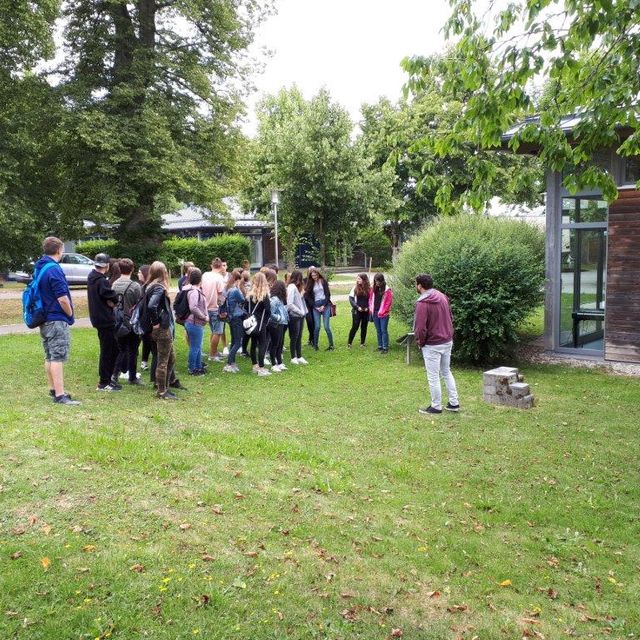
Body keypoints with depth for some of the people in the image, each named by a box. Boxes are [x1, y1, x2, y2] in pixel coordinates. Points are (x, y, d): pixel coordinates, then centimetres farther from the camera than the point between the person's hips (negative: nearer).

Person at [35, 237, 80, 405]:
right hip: (57, 320, -9)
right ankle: (60, 395, -8)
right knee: (58, 358, -8)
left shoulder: (38, 268, 11)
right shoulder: (54, 269, -17)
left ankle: (53, 389, 25)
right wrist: (70, 314, -4)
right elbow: (62, 298, -21)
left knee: (49, 357, 15)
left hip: (44, 319, 9)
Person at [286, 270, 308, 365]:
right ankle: (293, 358, 12)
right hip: (294, 316, -8)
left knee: (299, 337, 12)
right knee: (294, 338, 2)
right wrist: (300, 312, -15)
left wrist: (303, 311, 1)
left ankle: (299, 357, 19)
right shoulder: (291, 287, -15)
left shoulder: (297, 287, 13)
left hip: (300, 316, 8)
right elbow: (290, 304, -20)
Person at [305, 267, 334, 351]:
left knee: (326, 326, -7)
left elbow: (328, 294, 0)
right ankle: (315, 345, 8)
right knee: (317, 327, -5)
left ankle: (331, 345, 2)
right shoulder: (310, 284, 8)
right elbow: (309, 297, 6)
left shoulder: (323, 282, 3)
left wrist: (324, 305, -8)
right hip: (316, 306, 2)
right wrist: (315, 307, -4)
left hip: (325, 305, -2)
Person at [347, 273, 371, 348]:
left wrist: (368, 307, -9)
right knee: (355, 327, -4)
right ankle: (349, 343, 3)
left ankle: (362, 343, 18)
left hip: (366, 311, 1)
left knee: (364, 327, 9)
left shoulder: (369, 288, -2)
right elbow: (351, 298, -3)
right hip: (357, 311, -1)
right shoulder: (355, 288, -2)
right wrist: (357, 307, -11)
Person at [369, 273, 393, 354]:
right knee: (378, 331, 12)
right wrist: (371, 309, 1)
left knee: (384, 330, -3)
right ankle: (380, 346, 19)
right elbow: (370, 299, 13)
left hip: (383, 314, -5)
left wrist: (381, 312, -11)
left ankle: (385, 347, 1)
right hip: (375, 313, 5)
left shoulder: (387, 290, -8)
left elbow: (388, 303, -10)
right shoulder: (373, 289, 7)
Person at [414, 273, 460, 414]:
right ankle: (454, 403, 24)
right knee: (447, 372, 20)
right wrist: (449, 334, 16)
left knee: (433, 377, 5)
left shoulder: (422, 303, -20)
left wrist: (420, 342, -4)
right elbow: (450, 318, 12)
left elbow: (420, 328, -21)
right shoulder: (442, 297, 4)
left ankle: (436, 406, 15)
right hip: (447, 341, 8)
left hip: (432, 345, -8)